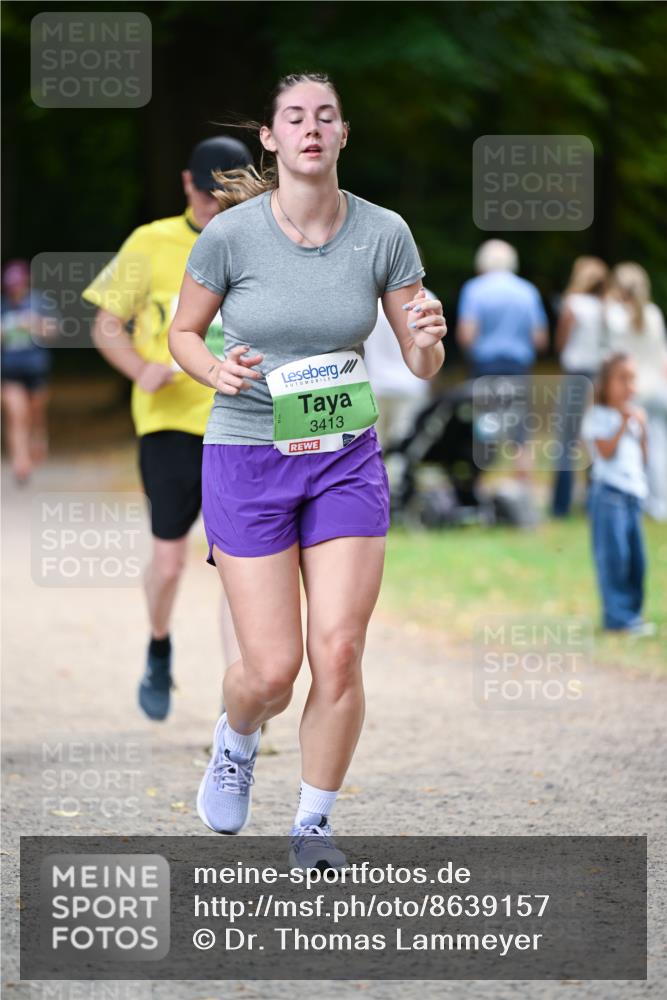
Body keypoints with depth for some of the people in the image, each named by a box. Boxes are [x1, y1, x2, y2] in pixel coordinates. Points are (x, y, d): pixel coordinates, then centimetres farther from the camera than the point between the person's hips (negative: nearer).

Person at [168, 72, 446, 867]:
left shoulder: (384, 234, -5)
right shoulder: (230, 235, -11)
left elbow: (422, 367, 1)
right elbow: (183, 333, 4)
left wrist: (427, 340, -22)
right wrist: (219, 372, -17)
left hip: (346, 459, 2)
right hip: (247, 462, -2)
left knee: (338, 655, -6)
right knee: (272, 670, -4)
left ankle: (313, 825, 13)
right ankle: (235, 743, 32)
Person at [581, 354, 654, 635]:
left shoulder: (634, 415, 17)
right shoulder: (598, 417, -3)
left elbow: (642, 457, 15)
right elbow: (606, 451, -15)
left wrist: (642, 429, 3)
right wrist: (623, 423, -16)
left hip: (634, 493, 7)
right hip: (609, 493, -7)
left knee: (637, 557, 7)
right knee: (614, 555, -10)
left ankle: (631, 613, 14)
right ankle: (618, 615, -9)